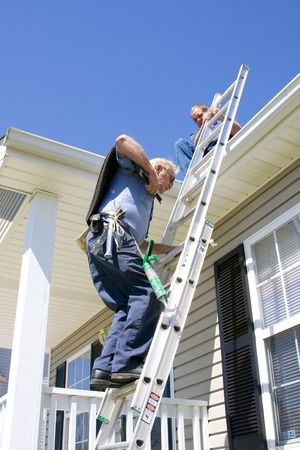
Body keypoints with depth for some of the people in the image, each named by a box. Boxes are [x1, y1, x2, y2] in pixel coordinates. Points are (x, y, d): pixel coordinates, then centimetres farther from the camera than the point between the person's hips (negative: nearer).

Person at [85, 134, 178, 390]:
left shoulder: (148, 200, 38)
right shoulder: (133, 170, 17)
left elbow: (140, 243, 38)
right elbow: (123, 141, -5)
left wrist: (171, 249, 36)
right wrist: (150, 172, 3)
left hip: (98, 243, 9)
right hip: (112, 234, -9)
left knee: (127, 307, 2)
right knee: (147, 295, -15)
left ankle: (104, 368, -8)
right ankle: (126, 363, -22)